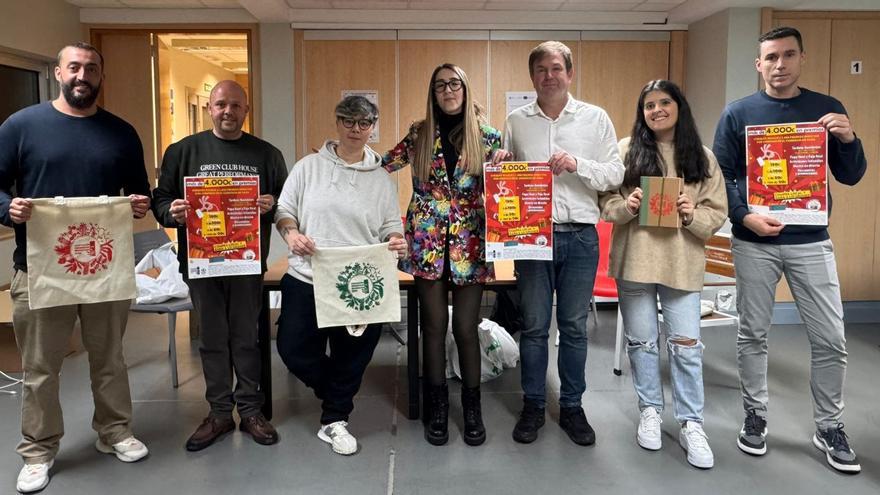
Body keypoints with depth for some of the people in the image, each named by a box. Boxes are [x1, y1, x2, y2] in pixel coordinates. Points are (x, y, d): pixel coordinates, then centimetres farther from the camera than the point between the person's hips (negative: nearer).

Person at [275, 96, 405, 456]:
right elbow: (283, 209, 5)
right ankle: (337, 397, 31)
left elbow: (391, 227, 8)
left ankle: (334, 420, 30)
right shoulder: (309, 166, 4)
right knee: (294, 351, 3)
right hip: (306, 280, 0)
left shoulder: (381, 178, 6)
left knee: (351, 359, 8)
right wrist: (291, 233, -16)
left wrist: (397, 242, -15)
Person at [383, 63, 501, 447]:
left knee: (466, 327, 2)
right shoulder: (419, 134, 5)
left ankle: (472, 406, 20)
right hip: (427, 242, 1)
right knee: (434, 325, 6)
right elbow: (381, 165, 12)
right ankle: (438, 406, 21)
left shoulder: (487, 136, 3)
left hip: (469, 244, -1)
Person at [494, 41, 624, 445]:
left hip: (580, 236, 0)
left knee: (574, 327, 8)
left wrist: (577, 164, -16)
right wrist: (500, 168, -8)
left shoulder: (595, 118, 5)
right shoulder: (516, 121, 8)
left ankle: (572, 407, 23)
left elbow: (615, 175, 0)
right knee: (534, 325, 7)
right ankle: (533, 405, 22)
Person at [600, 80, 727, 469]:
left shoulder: (702, 157, 6)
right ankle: (650, 411, 27)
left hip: (682, 264, 0)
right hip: (634, 261, 0)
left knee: (686, 345, 1)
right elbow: (605, 201, 2)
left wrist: (692, 216, -15)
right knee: (641, 341, 10)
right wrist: (626, 206, -18)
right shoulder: (626, 150, 3)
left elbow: (717, 212, 4)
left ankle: (691, 424, 13)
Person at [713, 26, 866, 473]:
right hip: (754, 242, -1)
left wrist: (849, 140, -13)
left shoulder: (826, 109, 6)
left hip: (811, 241, 1)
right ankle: (755, 417, 24)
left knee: (831, 339, 3)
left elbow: (850, 177, 6)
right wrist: (744, 217, -17)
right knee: (753, 335, 8)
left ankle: (829, 428, 20)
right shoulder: (738, 113, 1)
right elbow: (720, 176, -1)